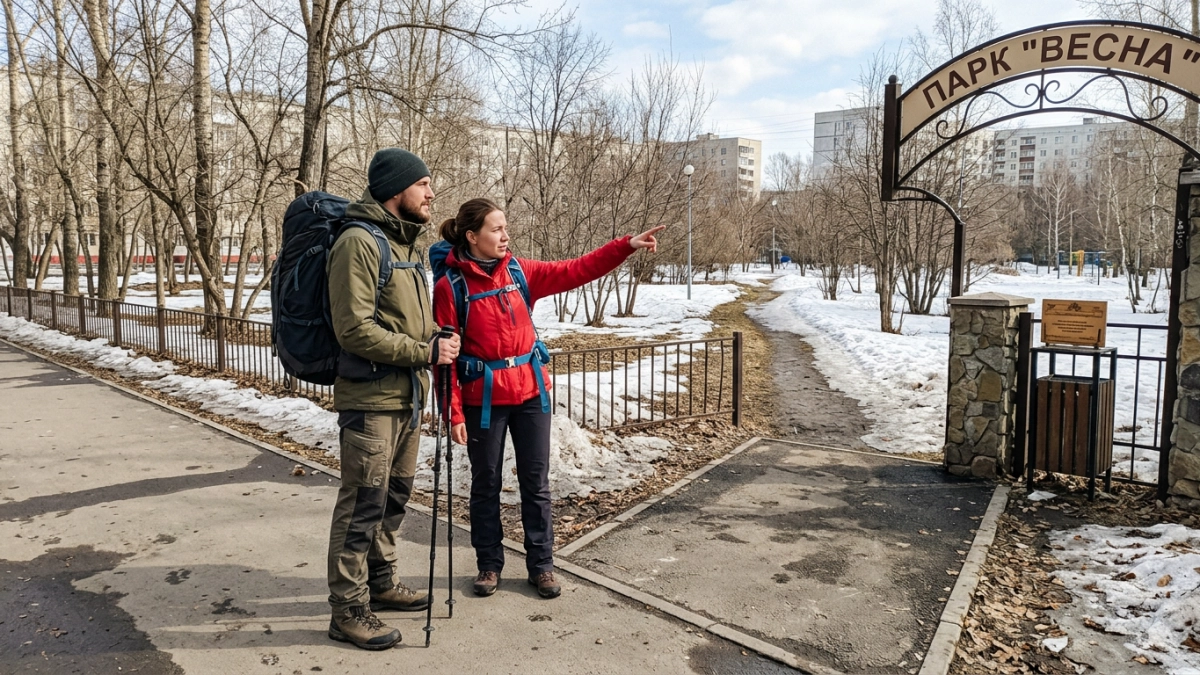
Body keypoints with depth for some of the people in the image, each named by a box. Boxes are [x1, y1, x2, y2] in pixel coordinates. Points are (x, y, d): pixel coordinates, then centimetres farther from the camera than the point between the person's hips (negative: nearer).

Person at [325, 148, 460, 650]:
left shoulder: (406, 243, 16)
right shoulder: (359, 242, -13)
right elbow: (355, 329, -20)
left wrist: (439, 341, 3)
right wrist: (425, 352, -18)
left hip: (407, 397, 9)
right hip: (370, 400, -9)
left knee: (394, 497, 18)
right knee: (363, 505, -2)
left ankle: (381, 582, 33)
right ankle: (348, 611, 11)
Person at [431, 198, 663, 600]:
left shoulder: (520, 272, 3)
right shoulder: (450, 286, -9)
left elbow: (574, 271, -1)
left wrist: (626, 246, -10)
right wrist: (455, 413, -12)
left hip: (530, 392, 4)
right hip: (483, 398, -3)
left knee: (536, 482, 10)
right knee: (485, 484, 11)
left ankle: (541, 565, 23)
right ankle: (489, 565, 27)